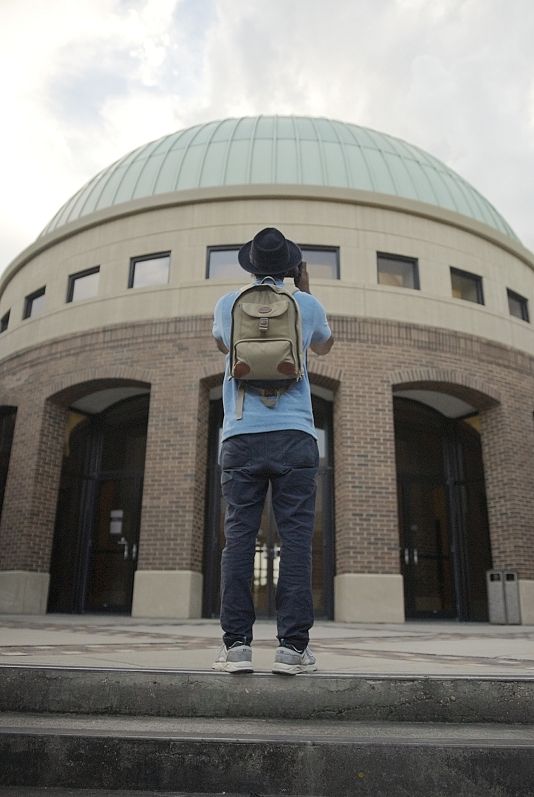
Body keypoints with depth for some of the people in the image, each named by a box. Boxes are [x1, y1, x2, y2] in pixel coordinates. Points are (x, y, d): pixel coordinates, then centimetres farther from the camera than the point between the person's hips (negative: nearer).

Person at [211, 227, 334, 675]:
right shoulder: (307, 304, 10)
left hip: (241, 436, 1)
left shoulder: (228, 304, 12)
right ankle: (293, 646, -3)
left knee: (238, 538, 1)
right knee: (296, 539, -1)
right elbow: (324, 346, 31)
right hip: (293, 436, -1)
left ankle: (236, 643, 0)